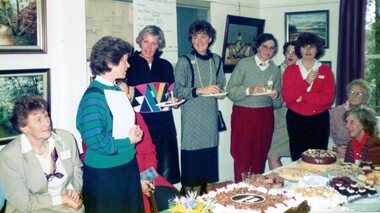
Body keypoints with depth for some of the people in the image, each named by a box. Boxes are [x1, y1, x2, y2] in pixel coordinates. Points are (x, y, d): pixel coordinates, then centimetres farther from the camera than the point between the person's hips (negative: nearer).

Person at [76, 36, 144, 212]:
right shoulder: (94, 96, -20)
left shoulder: (117, 89, 6)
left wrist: (134, 133, -2)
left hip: (127, 165, 8)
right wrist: (128, 142, -14)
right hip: (104, 173, -8)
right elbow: (95, 140, -25)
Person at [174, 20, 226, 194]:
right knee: (191, 155, -4)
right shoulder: (184, 61, -4)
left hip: (210, 115, 5)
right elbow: (177, 90, -10)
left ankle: (199, 196, 20)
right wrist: (200, 90, -19)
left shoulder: (216, 60, 10)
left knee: (207, 154, 7)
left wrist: (220, 92, 1)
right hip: (191, 116, -4)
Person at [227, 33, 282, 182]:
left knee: (260, 158, 7)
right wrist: (249, 90, -21)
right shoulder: (244, 64, 0)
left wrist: (276, 97, -7)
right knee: (242, 157, -3)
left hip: (265, 117, 4)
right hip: (243, 115, -4)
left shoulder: (275, 70, 12)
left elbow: (278, 103, 14)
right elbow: (230, 91, -7)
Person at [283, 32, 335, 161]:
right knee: (297, 159, 4)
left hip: (319, 120, 0)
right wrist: (306, 82, -16)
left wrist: (302, 97, -13)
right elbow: (287, 97, -8)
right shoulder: (290, 70, 4)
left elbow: (328, 98, -7)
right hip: (296, 120, 0)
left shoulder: (326, 71, 5)